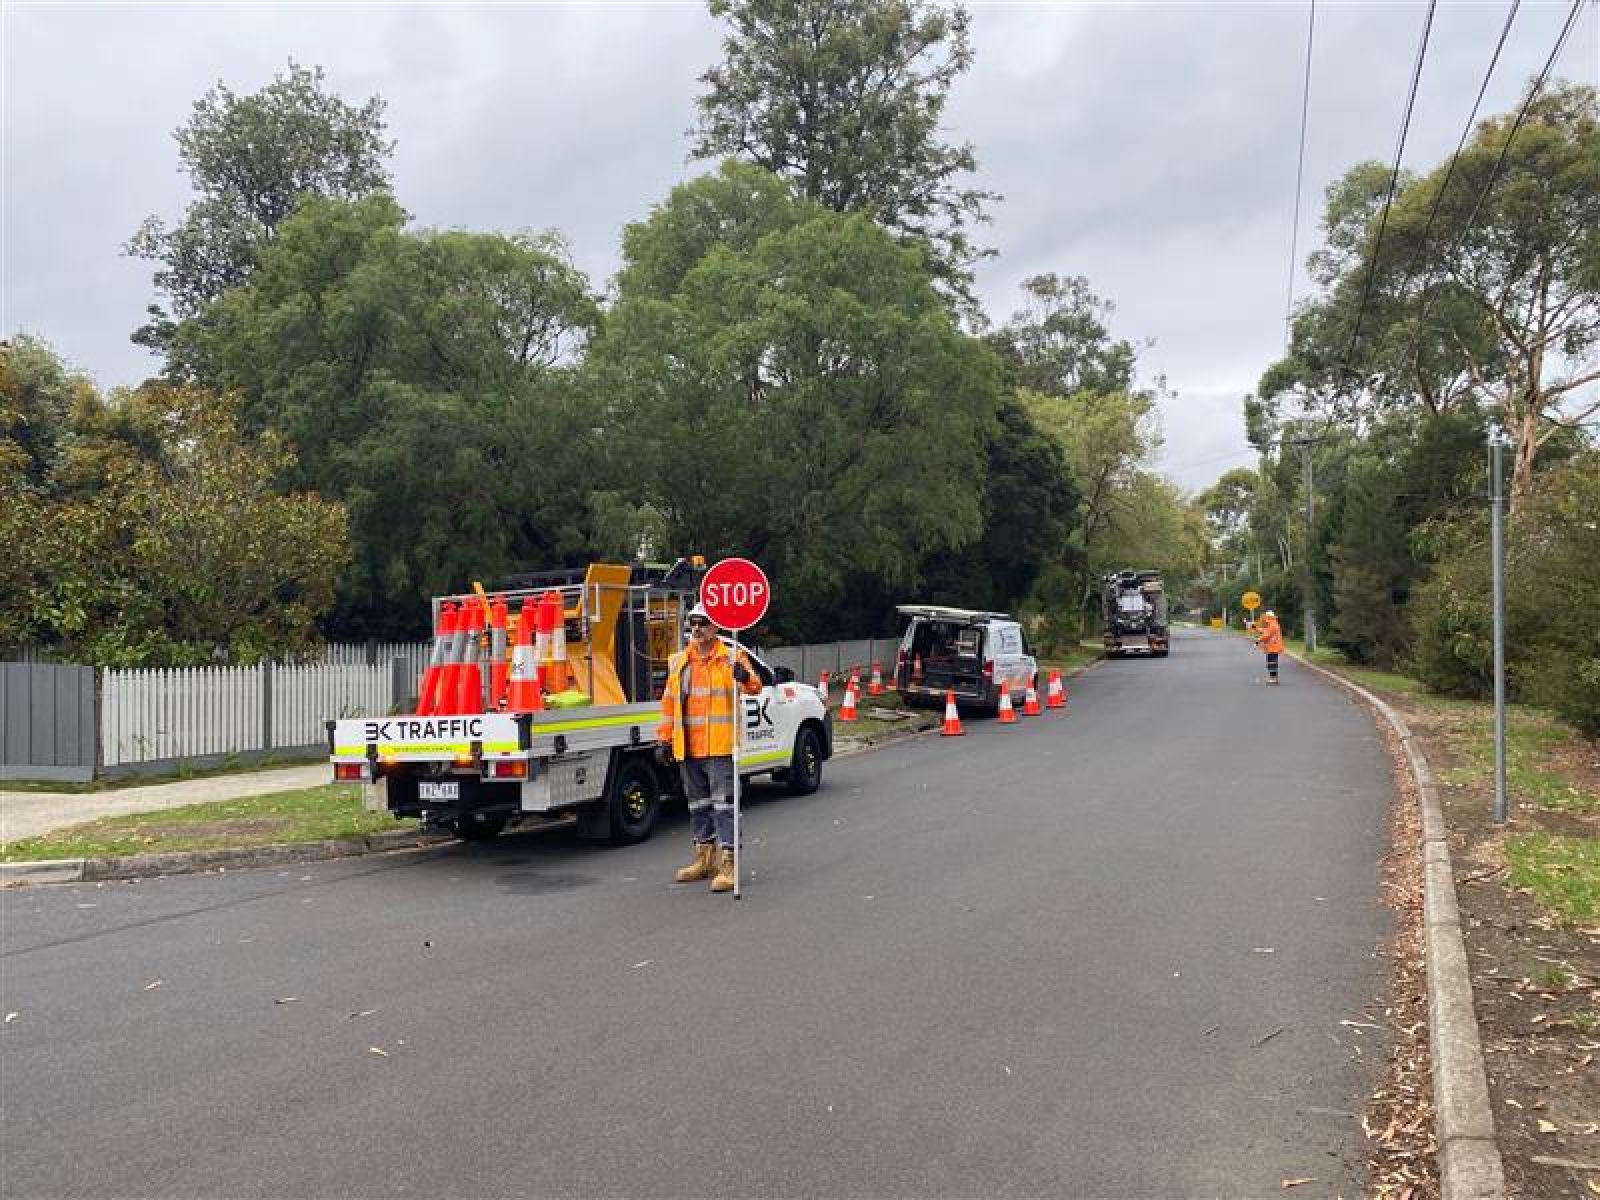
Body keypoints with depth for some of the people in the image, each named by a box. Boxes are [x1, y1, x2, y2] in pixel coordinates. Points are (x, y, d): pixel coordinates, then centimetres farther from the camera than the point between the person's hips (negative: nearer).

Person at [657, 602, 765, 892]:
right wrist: (664, 739, 13)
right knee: (698, 804, 17)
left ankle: (728, 862, -3)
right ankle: (704, 857, 29)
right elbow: (669, 703, 16)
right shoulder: (678, 662, 13)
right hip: (687, 749, 6)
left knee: (724, 804, -7)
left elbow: (753, 686, -18)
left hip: (720, 748, -6)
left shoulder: (731, 659, -3)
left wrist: (746, 678, -41)